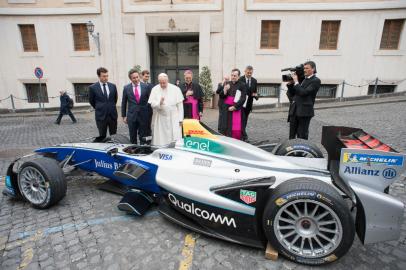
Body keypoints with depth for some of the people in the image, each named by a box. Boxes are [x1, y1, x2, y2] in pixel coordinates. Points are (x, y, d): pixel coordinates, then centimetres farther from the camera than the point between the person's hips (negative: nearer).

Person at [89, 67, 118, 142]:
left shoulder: (113, 86, 4)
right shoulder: (92, 87, -4)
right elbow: (91, 101, 8)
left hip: (113, 115, 3)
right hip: (101, 116, -2)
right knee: (102, 137, 4)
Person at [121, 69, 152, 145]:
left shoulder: (146, 86, 0)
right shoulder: (126, 88, 2)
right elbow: (123, 103, 8)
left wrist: (150, 115, 4)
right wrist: (124, 116, 6)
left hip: (144, 116, -1)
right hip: (131, 116, 1)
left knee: (143, 138, 5)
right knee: (132, 138, 10)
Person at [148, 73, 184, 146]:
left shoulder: (175, 89, -1)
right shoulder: (155, 89, 3)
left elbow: (180, 105, 0)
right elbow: (152, 103, -3)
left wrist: (180, 119, -2)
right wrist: (159, 103, -24)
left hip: (173, 119, -1)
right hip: (159, 120, 1)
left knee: (175, 139, -3)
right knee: (160, 140, 3)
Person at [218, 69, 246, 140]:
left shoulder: (242, 85, -1)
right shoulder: (227, 84, 10)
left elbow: (243, 98, -6)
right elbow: (221, 96, 7)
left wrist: (235, 107, -12)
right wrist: (225, 90, -12)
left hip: (237, 109, -3)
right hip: (226, 109, 3)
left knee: (236, 128, -5)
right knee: (225, 127, 2)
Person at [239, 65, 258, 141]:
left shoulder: (254, 81, 8)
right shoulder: (240, 80, -8)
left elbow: (255, 91, 12)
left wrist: (255, 95, -10)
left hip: (249, 104, 5)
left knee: (245, 120, 12)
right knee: (242, 119, -10)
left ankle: (240, 134, 23)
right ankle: (244, 135, -11)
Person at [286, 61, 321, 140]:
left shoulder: (316, 81, -5)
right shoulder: (302, 79, 16)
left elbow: (304, 92, -18)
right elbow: (292, 93, 16)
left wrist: (296, 82, -11)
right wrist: (290, 83, 1)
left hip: (304, 112, -7)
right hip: (294, 110, 7)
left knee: (302, 136, 2)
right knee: (291, 135, 11)